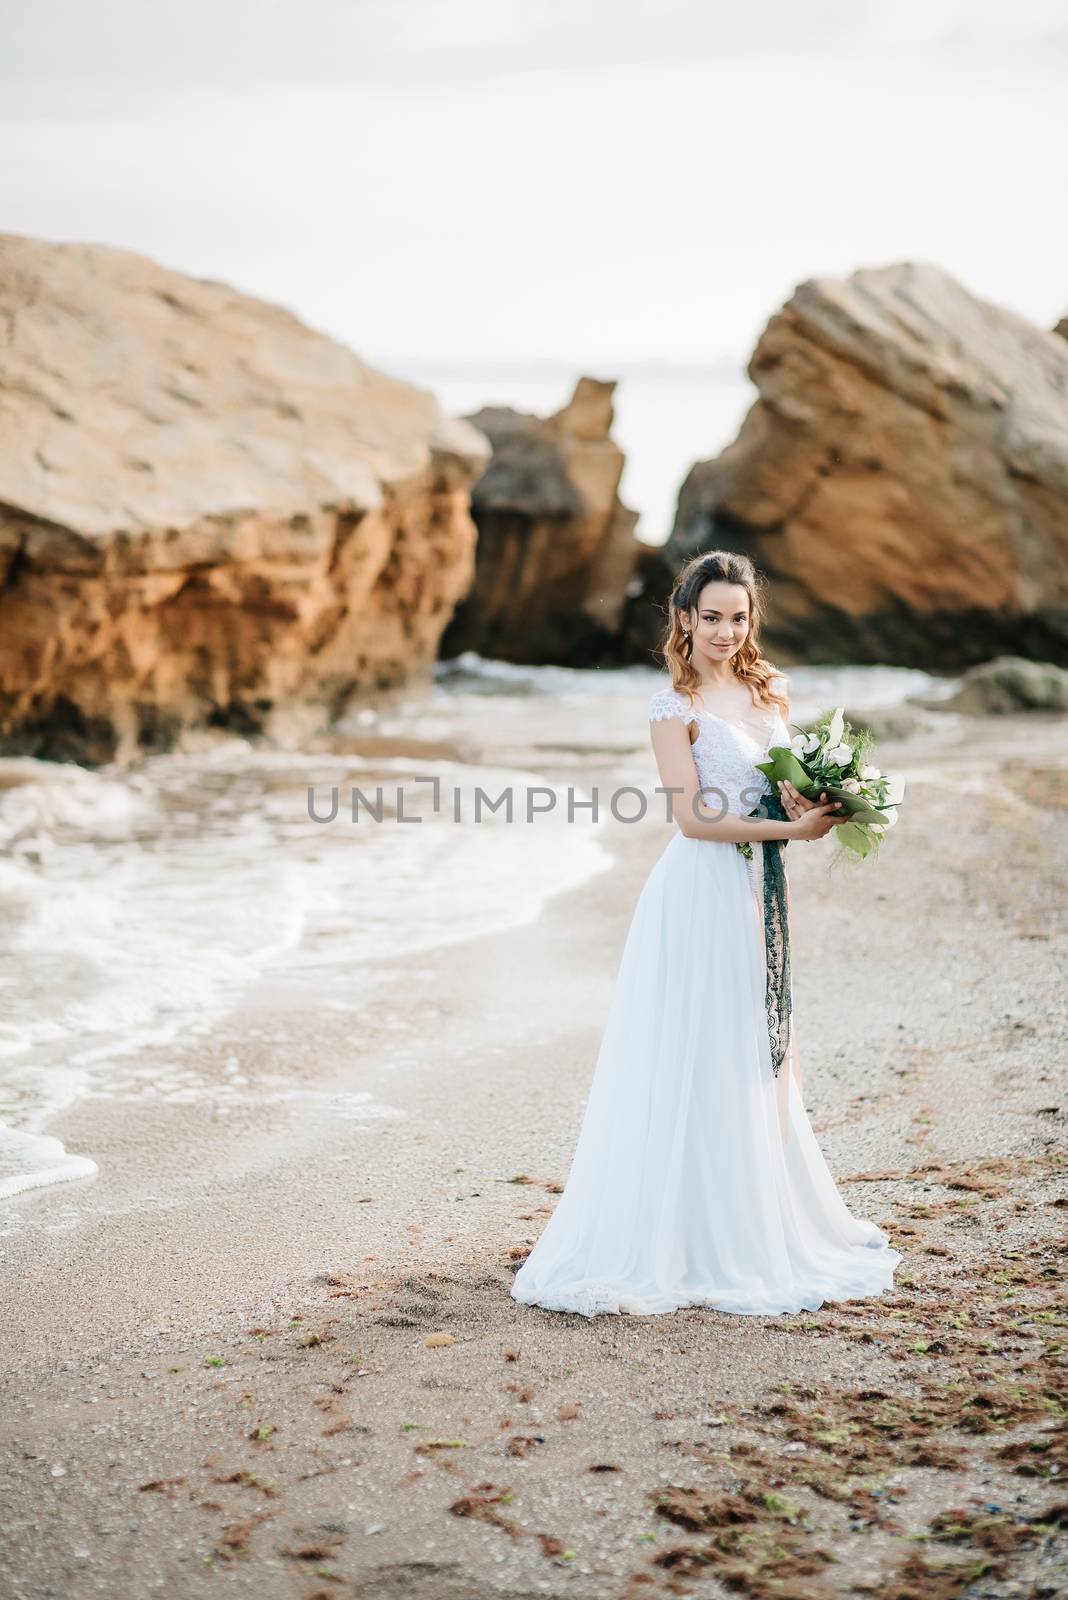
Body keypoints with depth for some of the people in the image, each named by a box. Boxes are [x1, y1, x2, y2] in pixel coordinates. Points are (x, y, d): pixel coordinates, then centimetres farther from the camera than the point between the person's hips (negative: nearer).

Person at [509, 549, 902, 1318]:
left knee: (754, 1060, 15)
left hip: (755, 891, 7)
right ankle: (678, 1236, 5)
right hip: (700, 891, -7)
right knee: (691, 1063, -3)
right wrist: (791, 829, -20)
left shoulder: (768, 691, 10)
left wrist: (814, 805, -6)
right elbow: (693, 816, -15)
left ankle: (759, 1223, 27)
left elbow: (790, 785, 17)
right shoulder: (675, 707, -10)